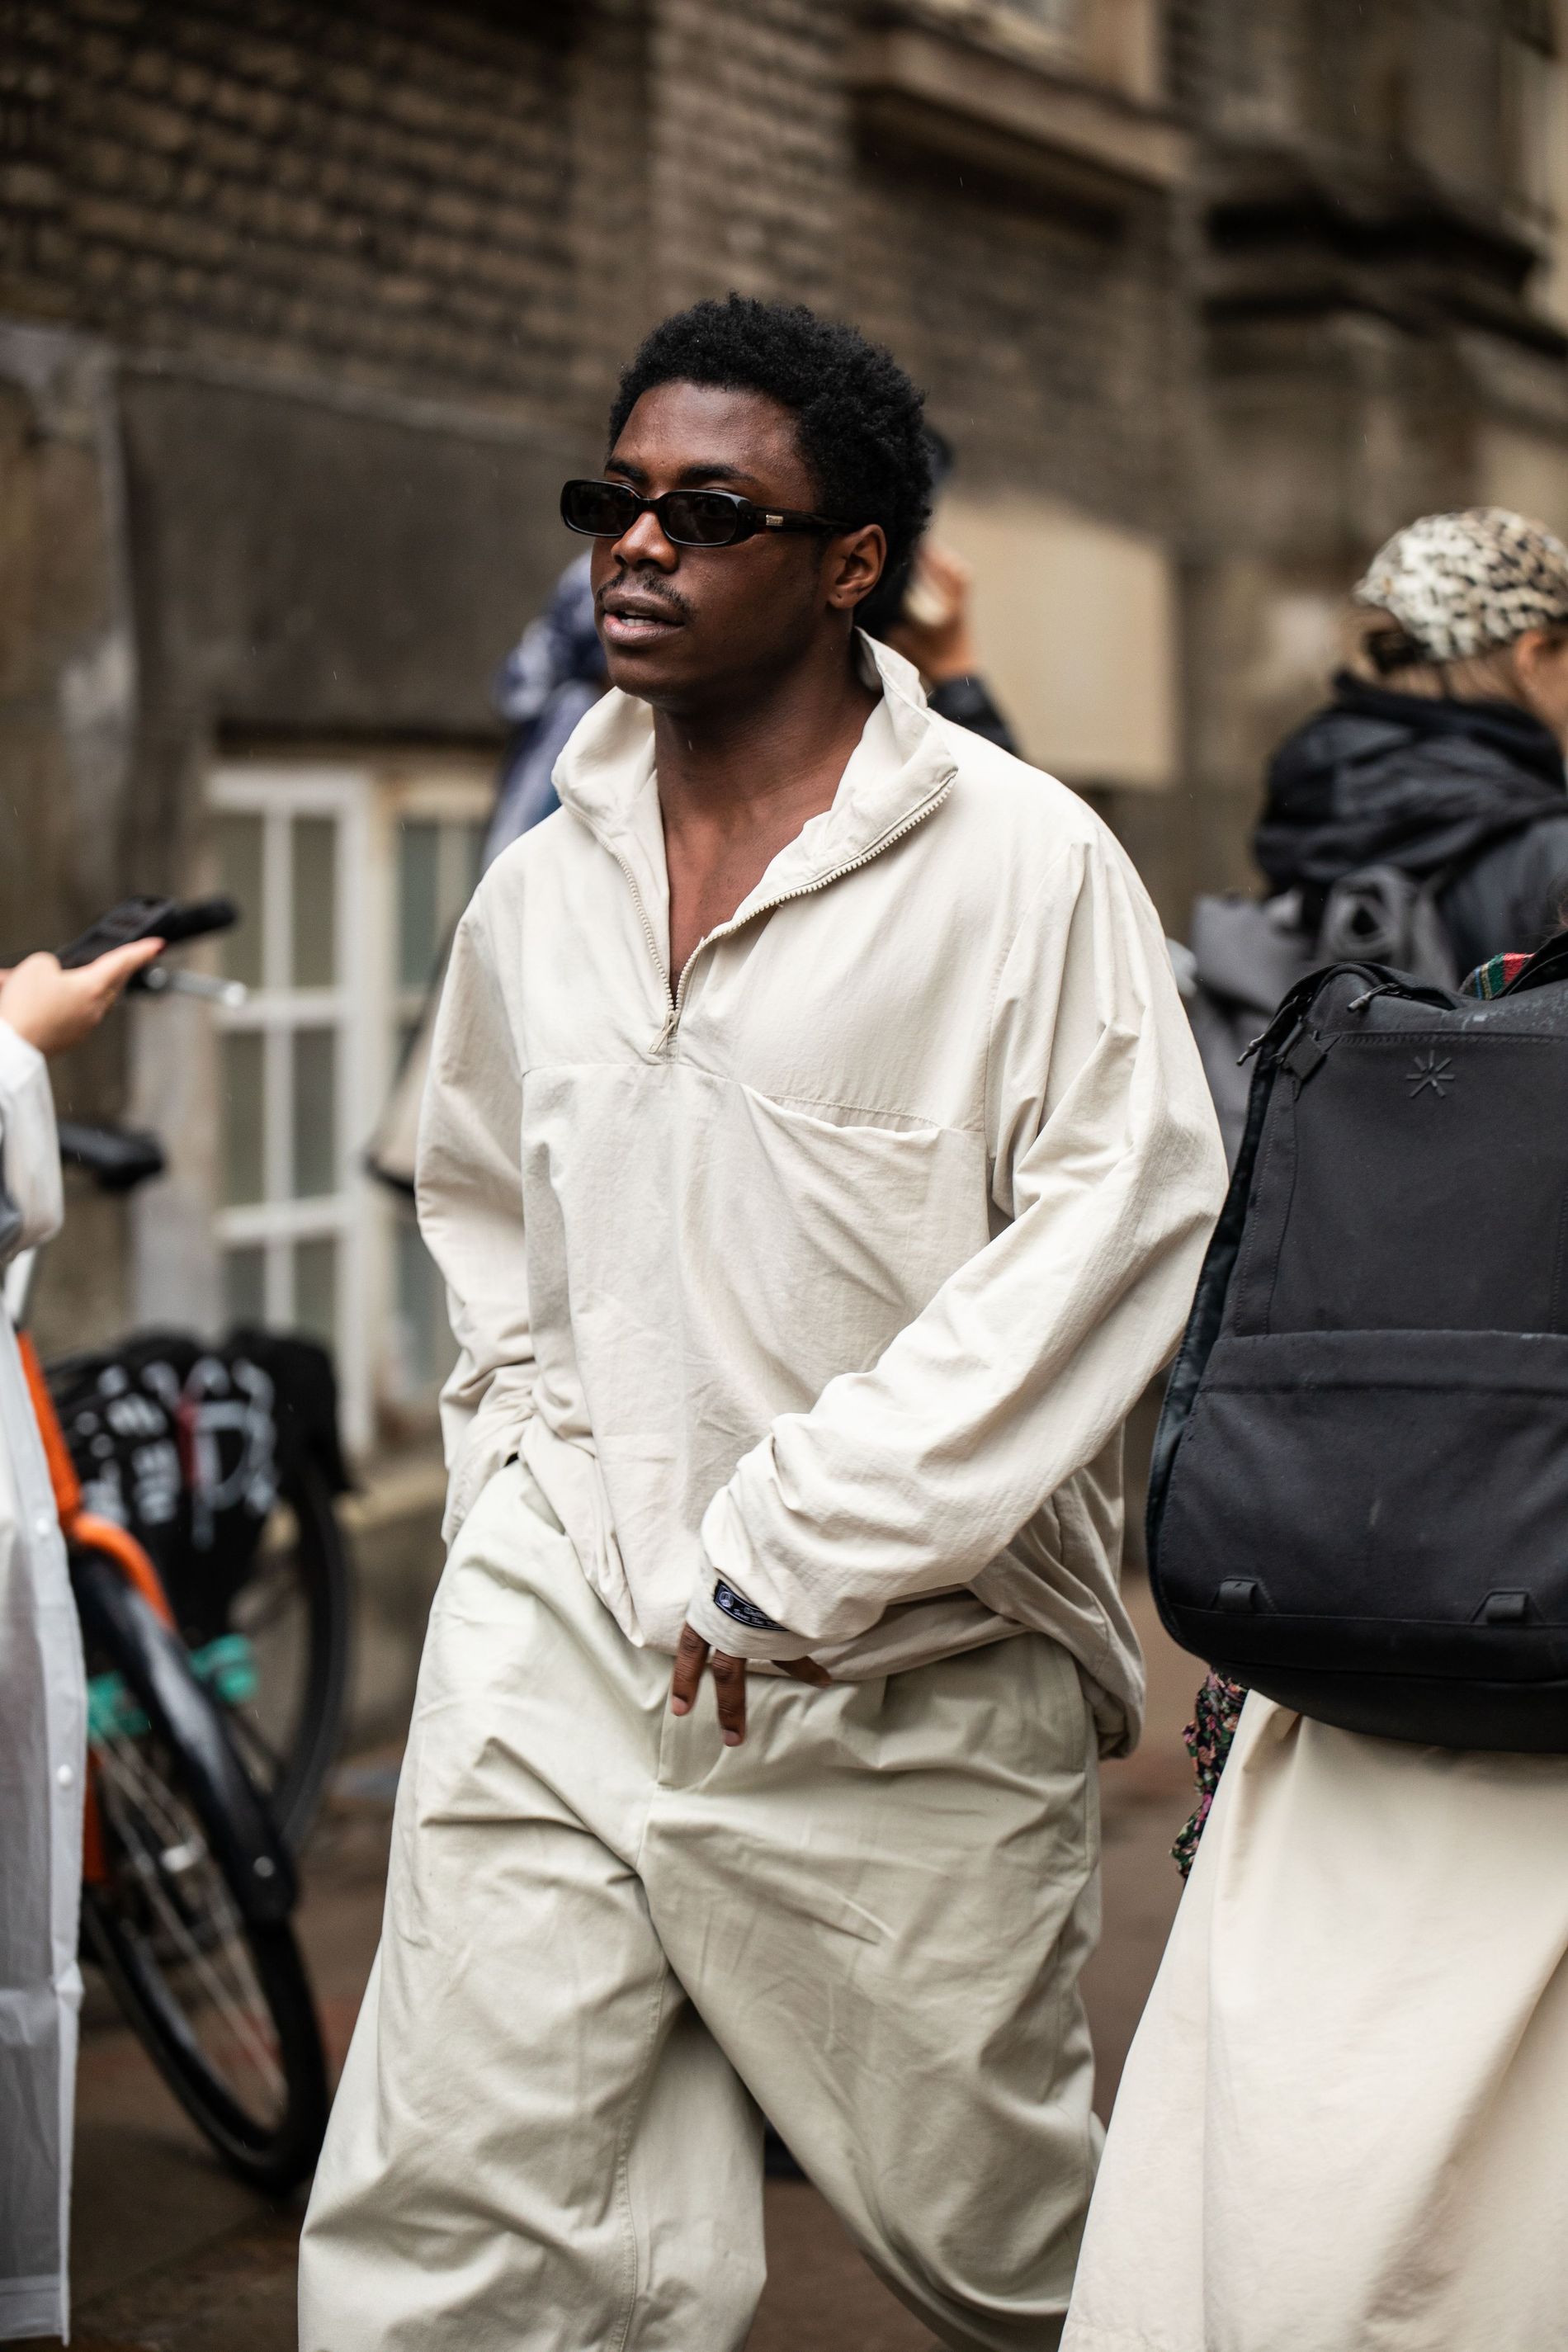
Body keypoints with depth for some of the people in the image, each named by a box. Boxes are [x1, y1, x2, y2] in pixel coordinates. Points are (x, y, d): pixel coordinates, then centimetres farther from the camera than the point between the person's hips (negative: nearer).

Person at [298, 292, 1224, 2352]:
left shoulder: (1023, 864, -7)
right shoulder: (540, 888, 10)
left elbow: (1120, 1230, -14)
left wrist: (794, 1547, -15)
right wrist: (520, 1473, 12)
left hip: (906, 1692, -4)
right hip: (557, 1639, 4)